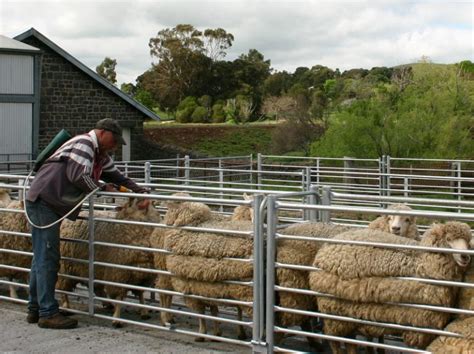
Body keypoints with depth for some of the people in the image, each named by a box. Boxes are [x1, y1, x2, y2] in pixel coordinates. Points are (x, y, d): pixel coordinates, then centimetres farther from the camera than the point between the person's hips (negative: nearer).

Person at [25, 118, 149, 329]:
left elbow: (117, 177, 20)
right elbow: (78, 176, -23)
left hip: (52, 206, 10)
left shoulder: (101, 157, 19)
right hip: (43, 201, -10)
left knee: (41, 258, 13)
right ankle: (48, 313, -8)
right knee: (47, 258, -9)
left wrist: (142, 192, 7)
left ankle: (35, 309, 20)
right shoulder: (83, 144, -12)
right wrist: (103, 188, -9)